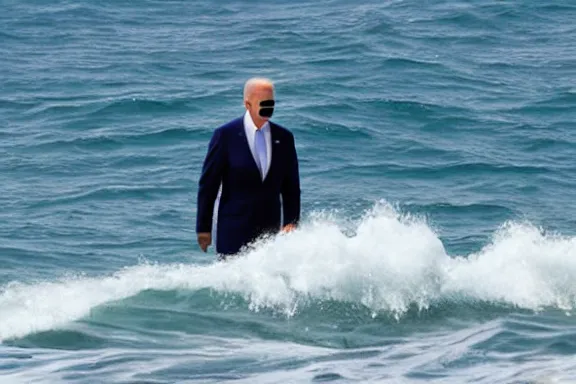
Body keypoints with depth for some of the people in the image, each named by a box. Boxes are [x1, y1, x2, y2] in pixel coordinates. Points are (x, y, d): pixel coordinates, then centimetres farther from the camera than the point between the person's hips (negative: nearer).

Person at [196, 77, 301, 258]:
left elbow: (291, 187, 10)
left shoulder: (284, 138, 5)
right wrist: (203, 228, -3)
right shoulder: (225, 135, -5)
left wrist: (291, 223, -2)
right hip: (234, 233, -3)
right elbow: (207, 184, -2)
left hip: (270, 230, 3)